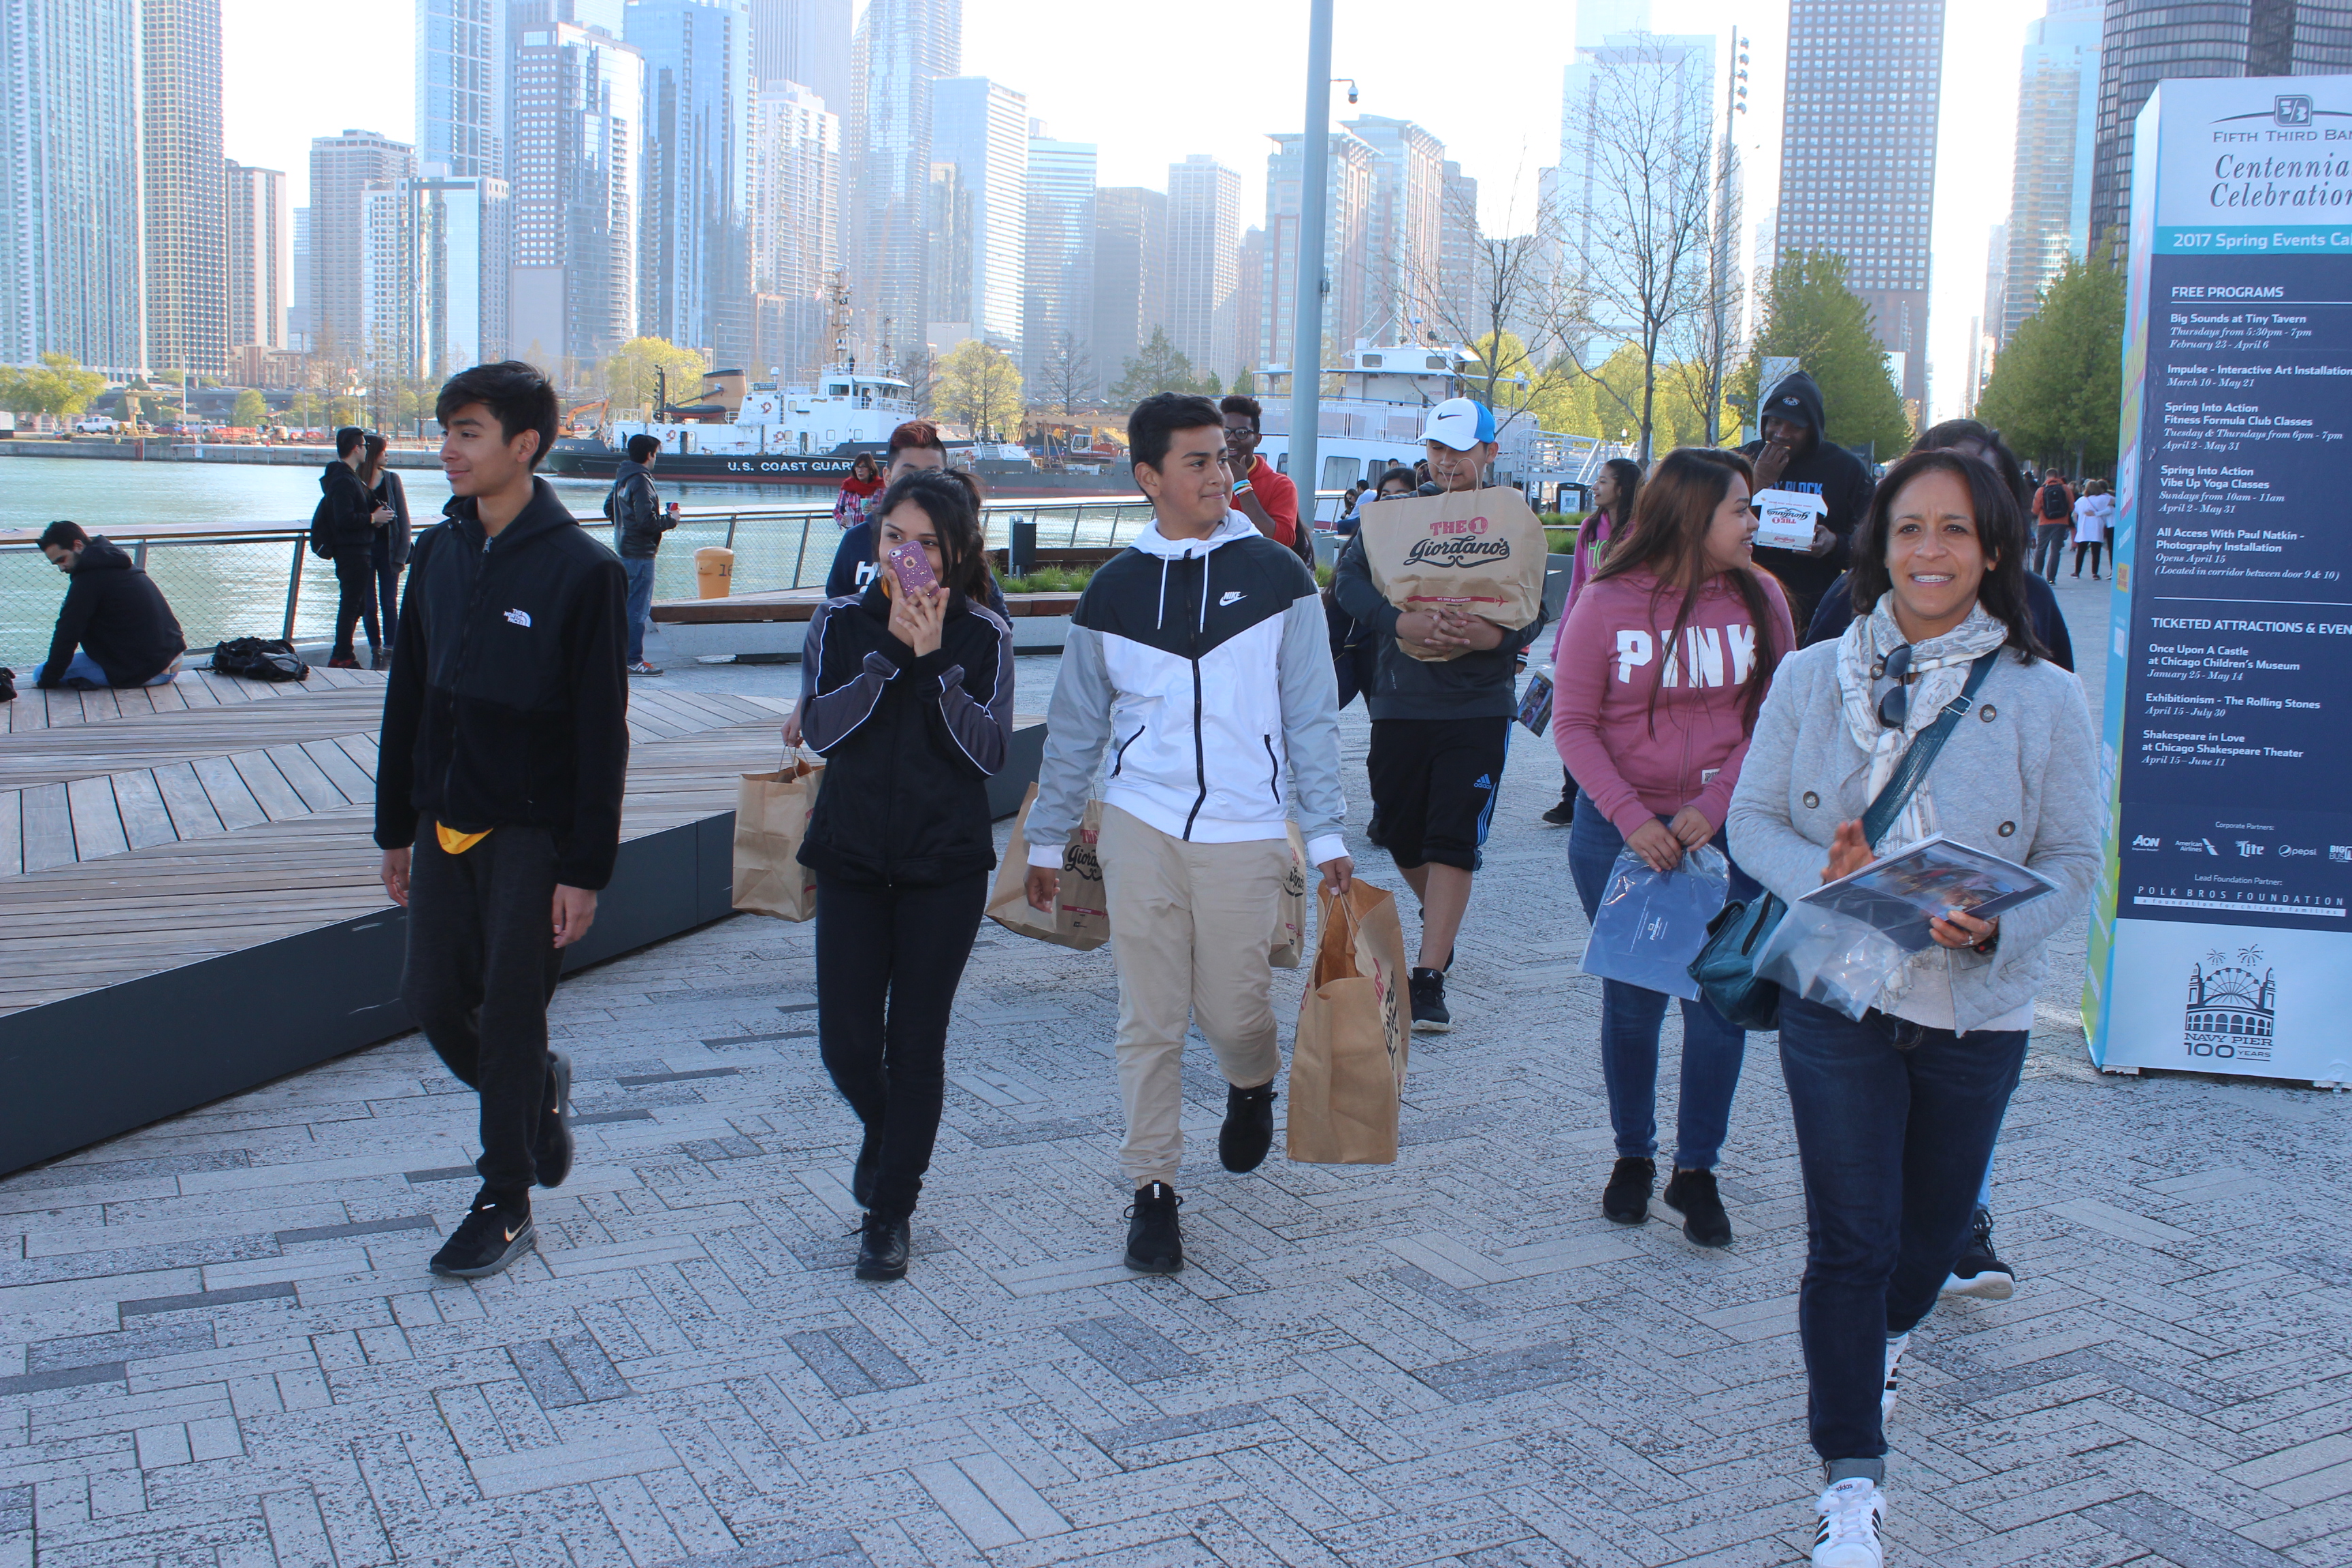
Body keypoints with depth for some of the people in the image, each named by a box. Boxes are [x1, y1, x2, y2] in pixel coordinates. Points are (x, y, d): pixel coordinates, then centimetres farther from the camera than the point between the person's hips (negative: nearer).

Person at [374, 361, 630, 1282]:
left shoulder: (583, 570, -13)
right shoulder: (437, 555, 6)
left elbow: (602, 734, -13)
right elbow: (407, 699, 12)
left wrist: (586, 870, -15)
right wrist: (396, 828, 12)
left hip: (531, 833, -6)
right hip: (445, 824, 6)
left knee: (511, 1017, 1)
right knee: (431, 999, 8)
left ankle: (506, 1203, 17)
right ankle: (539, 1094, 36)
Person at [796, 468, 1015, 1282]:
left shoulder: (984, 635, -1)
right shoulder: (842, 622, 2)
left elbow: (988, 751, -12)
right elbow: (820, 728, -12)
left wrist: (935, 660, -20)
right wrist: (891, 650, -19)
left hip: (946, 862, -1)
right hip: (851, 857, 2)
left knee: (916, 1039, 1)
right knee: (846, 1039, 1)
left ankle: (891, 1211, 15)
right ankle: (884, 1134, 35)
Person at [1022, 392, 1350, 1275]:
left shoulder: (1276, 578, 0)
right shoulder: (1114, 591, 4)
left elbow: (1310, 717, 2)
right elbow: (1076, 727, 12)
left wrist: (1326, 834, -2)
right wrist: (1046, 839, 13)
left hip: (1245, 837, -1)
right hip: (1141, 828, 1)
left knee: (1232, 1012, 4)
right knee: (1150, 1020, 2)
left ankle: (1253, 1085, 38)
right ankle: (1152, 1188, 15)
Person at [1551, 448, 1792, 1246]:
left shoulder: (1759, 597, -1)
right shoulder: (1607, 603, -6)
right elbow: (1572, 724, -5)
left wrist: (1714, 807, -12)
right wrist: (1631, 818, -15)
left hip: (1727, 830, 1)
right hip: (1619, 829, -1)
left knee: (1720, 1000, 1)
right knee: (1631, 999, 8)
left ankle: (1697, 1171, 17)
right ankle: (1632, 1156, 27)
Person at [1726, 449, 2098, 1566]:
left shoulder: (2044, 698, -5)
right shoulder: (1814, 678, -1)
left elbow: (2072, 858, -2)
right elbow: (1753, 818, 2)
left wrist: (1997, 927, -22)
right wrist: (1822, 875, -19)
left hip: (1977, 1007, 1)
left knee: (1934, 1223, 19)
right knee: (1848, 1240, -2)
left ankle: (1882, 1335, 54)